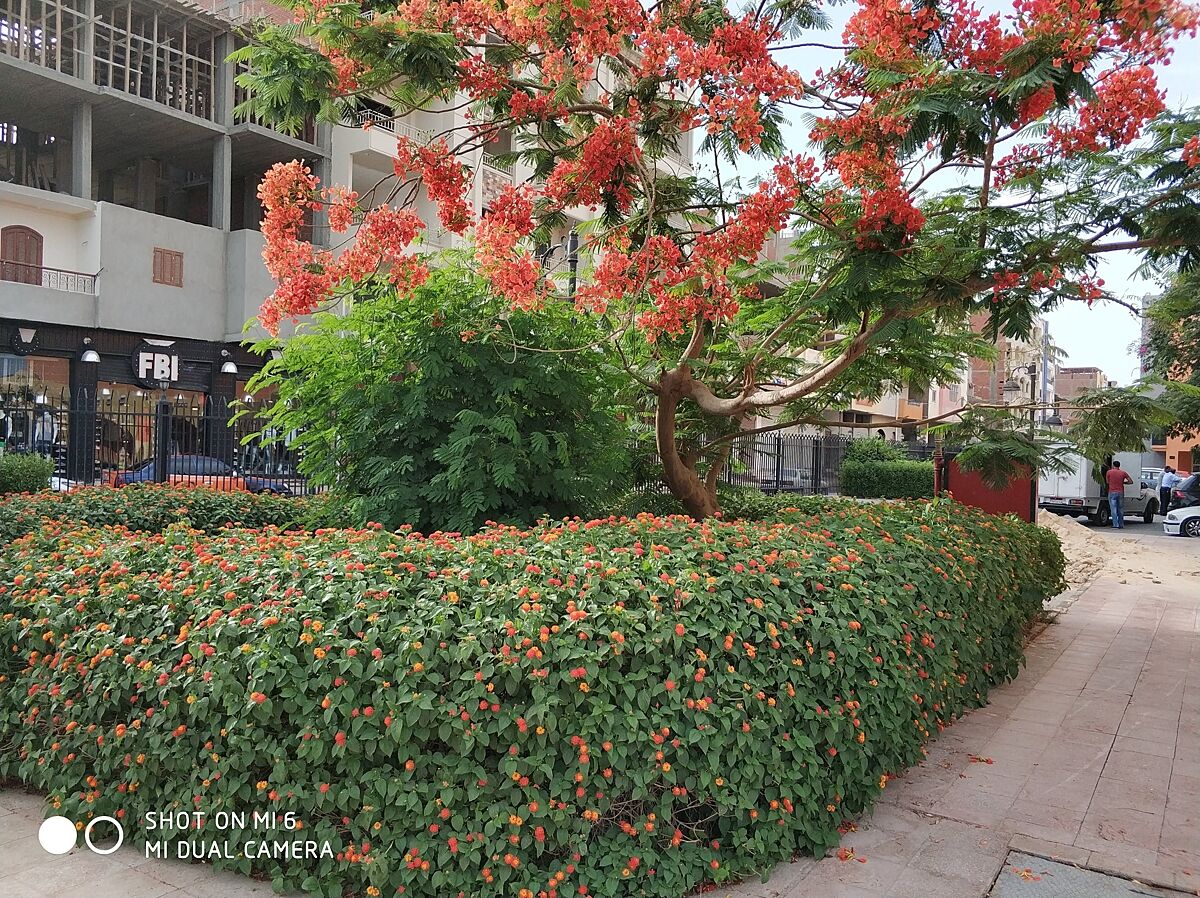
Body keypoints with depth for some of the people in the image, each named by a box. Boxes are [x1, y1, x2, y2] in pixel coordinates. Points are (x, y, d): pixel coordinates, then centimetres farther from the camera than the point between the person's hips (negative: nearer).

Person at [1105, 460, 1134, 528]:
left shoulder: (1109, 472, -2)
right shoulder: (1123, 473, 5)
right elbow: (1131, 481, 4)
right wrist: (1123, 482, 18)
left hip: (1112, 492, -3)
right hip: (1121, 493, 3)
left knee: (1114, 509, -4)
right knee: (1120, 509, 12)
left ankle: (1116, 525, -11)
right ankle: (1121, 525, 16)